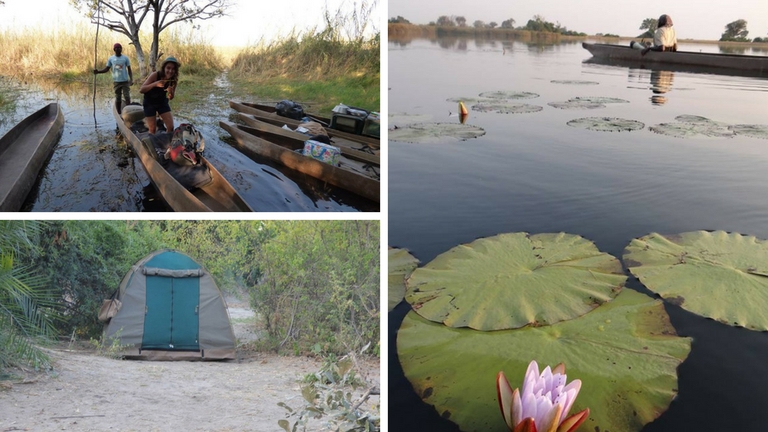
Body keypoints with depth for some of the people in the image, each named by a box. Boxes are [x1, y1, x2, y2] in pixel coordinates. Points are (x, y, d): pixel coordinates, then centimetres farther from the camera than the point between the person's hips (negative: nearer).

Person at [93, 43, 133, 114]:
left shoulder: (125, 58, 0)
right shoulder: (111, 58, 3)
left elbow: (129, 70, 1)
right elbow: (106, 69, 5)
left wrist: (131, 80, -11)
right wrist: (98, 71, -12)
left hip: (125, 81, -1)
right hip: (116, 82, 2)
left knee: (127, 97, -7)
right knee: (117, 98, 7)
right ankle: (119, 114, 15)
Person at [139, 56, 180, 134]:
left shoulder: (174, 80, -14)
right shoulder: (155, 75, -26)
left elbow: (170, 98, -3)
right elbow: (141, 90, -29)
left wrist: (171, 93, -28)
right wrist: (155, 84, -44)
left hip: (162, 102, 3)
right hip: (150, 103, -3)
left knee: (171, 128, -6)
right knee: (153, 130, -2)